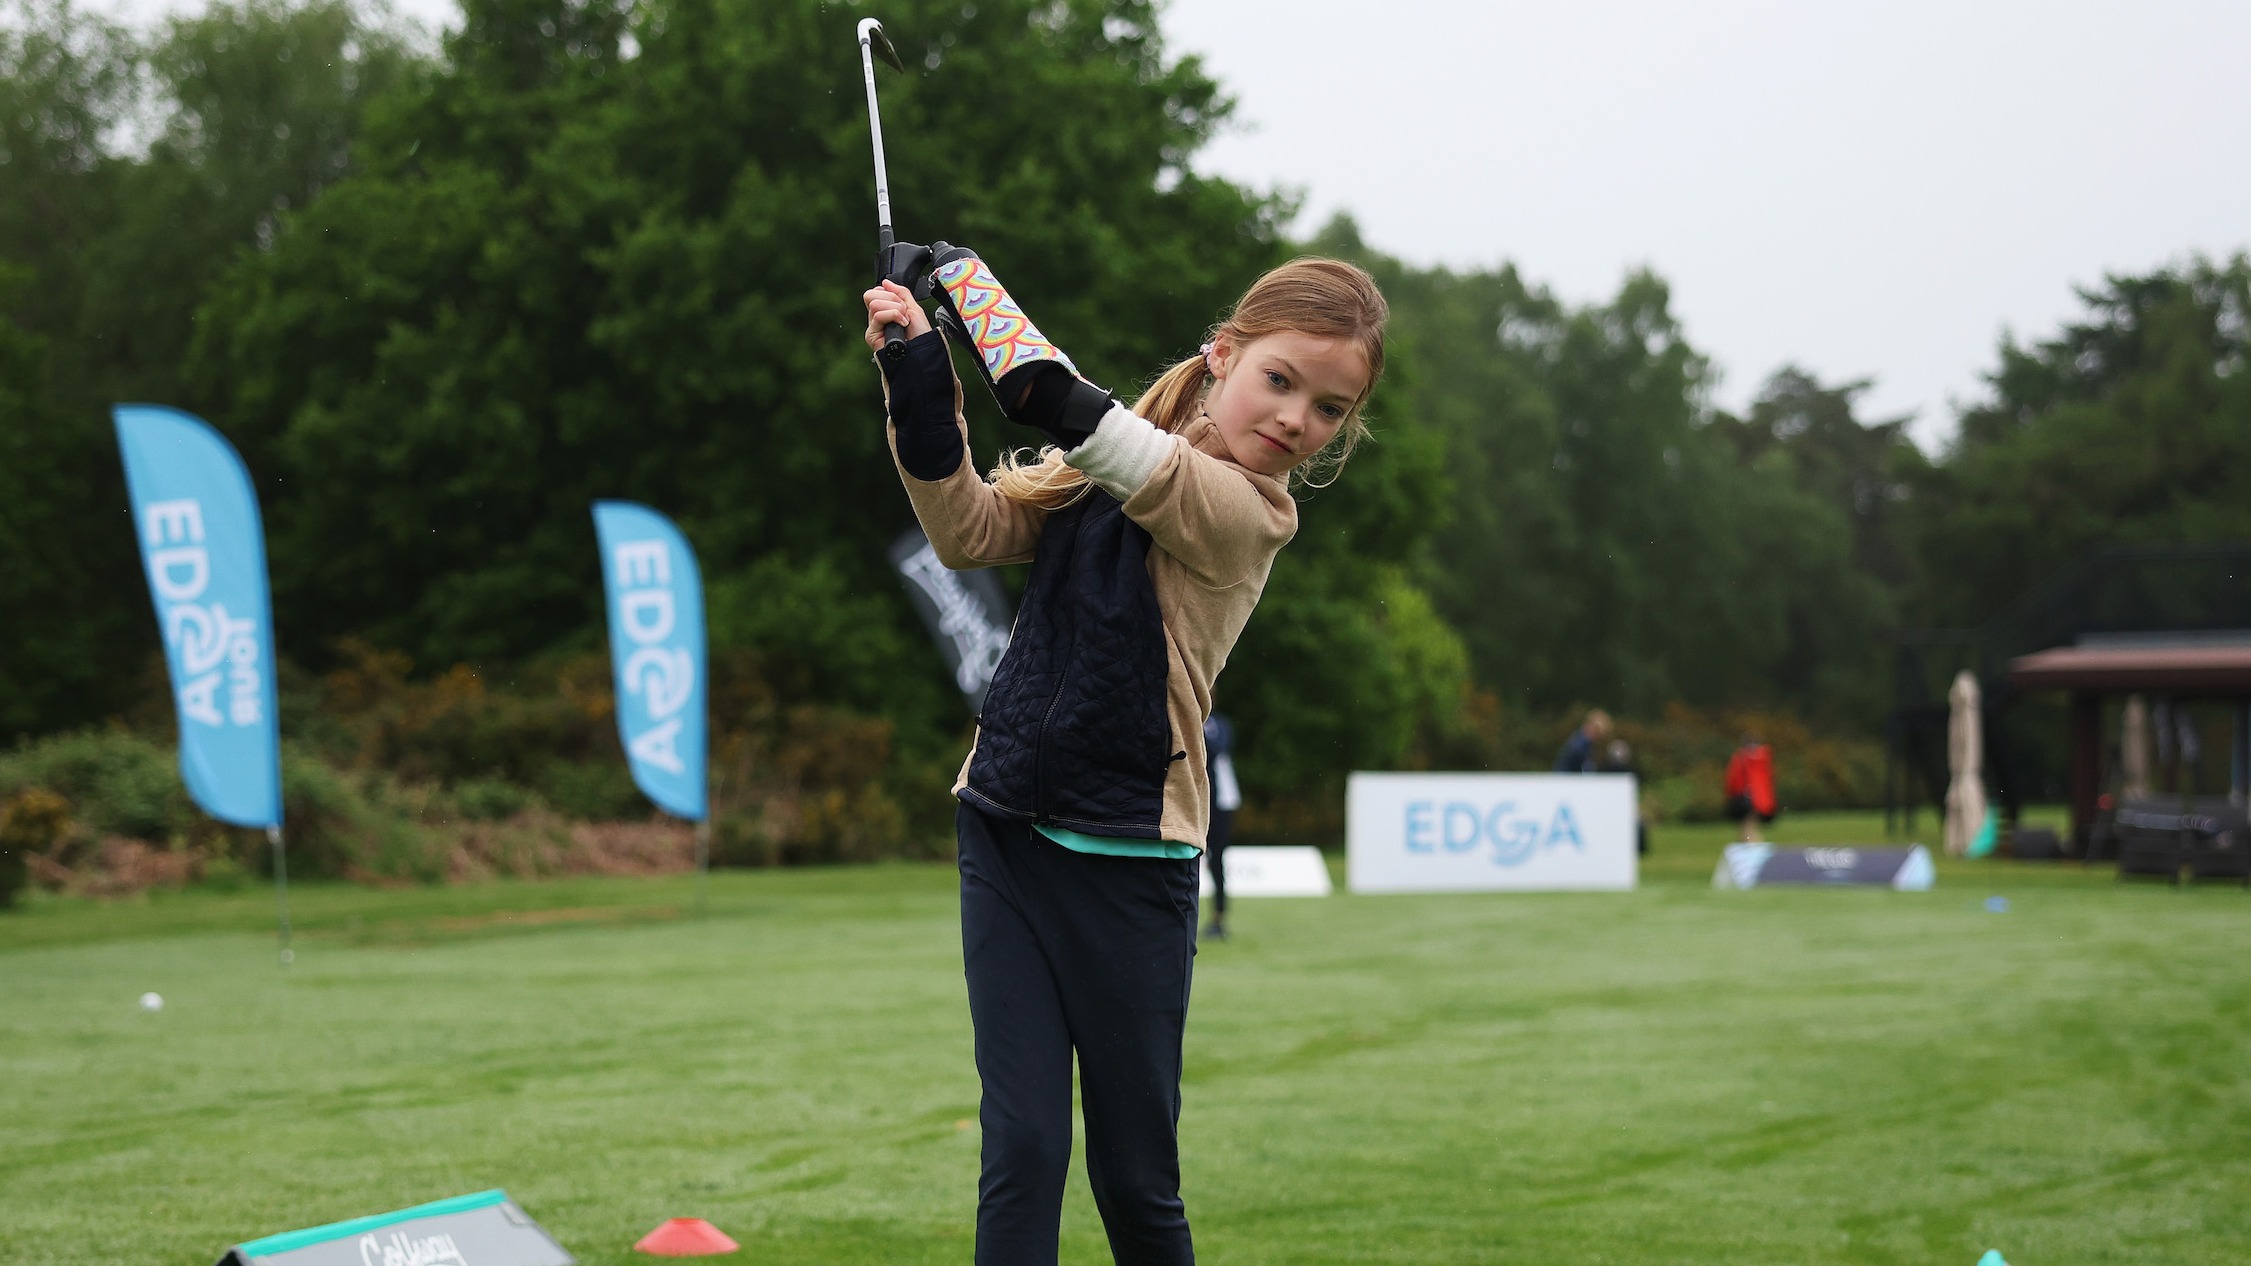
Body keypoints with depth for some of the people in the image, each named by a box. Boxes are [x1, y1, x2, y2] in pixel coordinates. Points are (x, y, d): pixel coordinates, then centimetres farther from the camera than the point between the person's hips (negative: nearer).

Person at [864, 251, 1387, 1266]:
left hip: (1128, 859, -4)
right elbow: (970, 532, 2)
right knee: (1022, 1145, -2)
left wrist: (963, 273, -9)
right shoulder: (1106, 465, 8)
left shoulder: (1243, 513, -13)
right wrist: (917, 378, -10)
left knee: (1135, 1176, 4)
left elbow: (1064, 409, -21)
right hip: (1007, 831, 4)